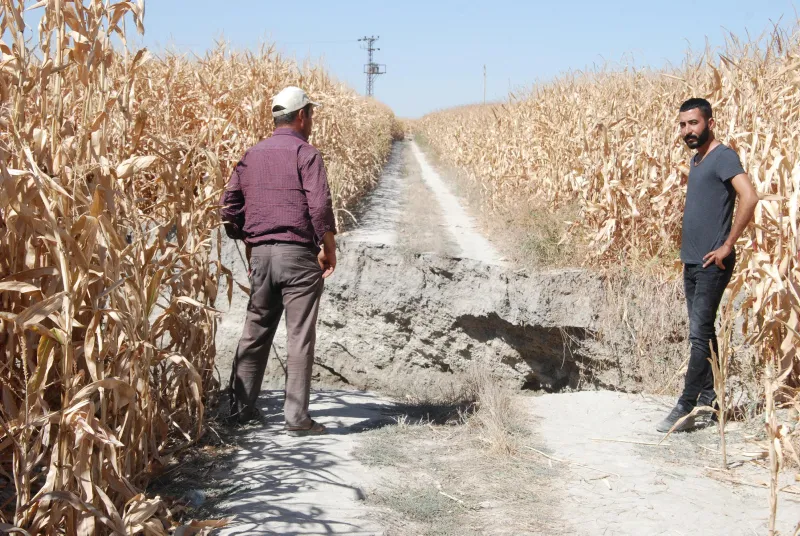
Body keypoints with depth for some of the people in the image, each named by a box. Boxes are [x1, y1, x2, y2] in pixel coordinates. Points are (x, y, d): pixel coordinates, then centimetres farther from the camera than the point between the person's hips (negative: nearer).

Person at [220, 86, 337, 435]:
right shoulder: (305, 153, -6)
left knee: (255, 331, 14)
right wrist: (329, 247, -6)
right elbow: (320, 206, -16)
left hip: (260, 253, 6)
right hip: (298, 254, -6)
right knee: (300, 337, -2)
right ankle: (297, 417, -1)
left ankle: (241, 407, 20)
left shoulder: (251, 155, 13)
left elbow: (228, 207, 12)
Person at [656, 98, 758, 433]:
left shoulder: (723, 157, -12)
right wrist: (689, 252, 15)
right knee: (702, 332, 13)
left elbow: (749, 198, -25)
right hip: (692, 262, 9)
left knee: (700, 334, -9)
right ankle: (708, 399, 22)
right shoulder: (696, 160, 16)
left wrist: (727, 245, -21)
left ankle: (686, 409, -8)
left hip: (712, 264, -9)